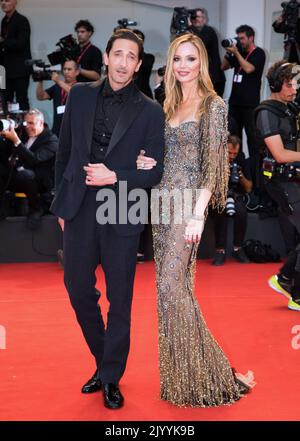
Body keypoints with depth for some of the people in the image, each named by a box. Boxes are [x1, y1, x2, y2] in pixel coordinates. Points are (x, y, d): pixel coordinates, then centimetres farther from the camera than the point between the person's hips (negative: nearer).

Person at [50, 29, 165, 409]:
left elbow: (155, 171, -2)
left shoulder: (150, 112, -1)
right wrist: (61, 201, 9)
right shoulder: (80, 96, 6)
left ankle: (111, 378, 22)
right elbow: (64, 151, 11)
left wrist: (115, 177, -16)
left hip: (122, 213, -3)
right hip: (79, 209, 3)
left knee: (120, 300, 6)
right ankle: (104, 363, 33)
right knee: (78, 290, 12)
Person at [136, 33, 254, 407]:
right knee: (169, 285, 7)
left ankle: (195, 375, 0)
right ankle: (176, 369, 16)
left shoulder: (213, 105, -5)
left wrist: (198, 214, -20)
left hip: (188, 201, -7)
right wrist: (148, 163, 0)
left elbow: (211, 165, -12)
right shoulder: (170, 105, 15)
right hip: (162, 200, 7)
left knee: (172, 284, -12)